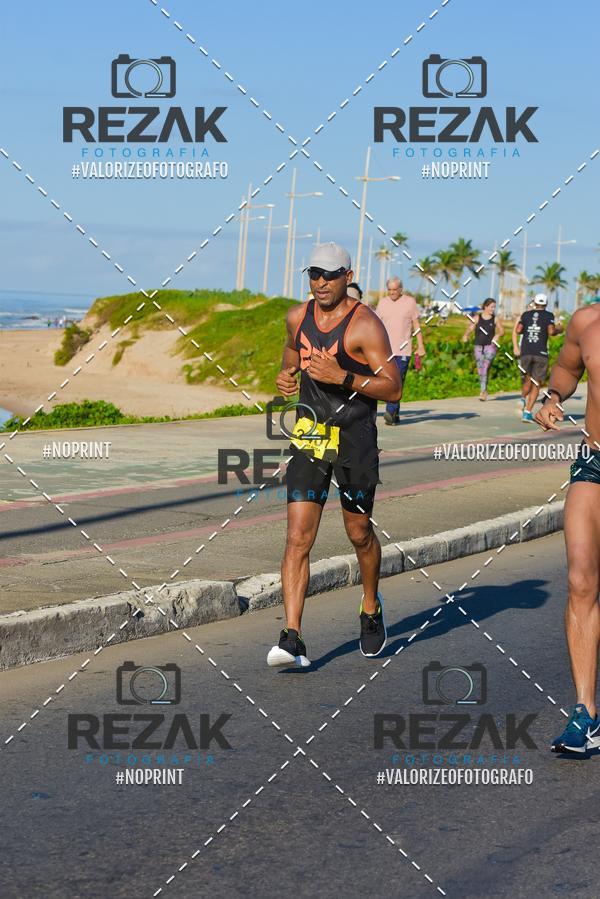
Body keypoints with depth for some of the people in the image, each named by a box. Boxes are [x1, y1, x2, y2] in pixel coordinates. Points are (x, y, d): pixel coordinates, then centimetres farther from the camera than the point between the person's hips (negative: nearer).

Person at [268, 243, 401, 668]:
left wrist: (342, 377, -26)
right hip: (309, 436, 4)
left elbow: (393, 389, -15)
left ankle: (371, 608, 41)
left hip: (355, 440, -4)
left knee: (359, 532, 13)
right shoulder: (298, 317, 6)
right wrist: (285, 378, 4)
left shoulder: (365, 324, -11)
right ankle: (292, 638, -13)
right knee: (298, 537, -8)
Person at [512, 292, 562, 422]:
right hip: (540, 353, -2)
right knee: (536, 384, 2)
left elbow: (517, 330, 2)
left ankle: (522, 399, -6)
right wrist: (559, 329, 11)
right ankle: (528, 412, -7)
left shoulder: (526, 314, 12)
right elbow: (551, 331, -9)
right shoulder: (548, 315, 4)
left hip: (525, 352, 2)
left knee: (527, 381, 19)